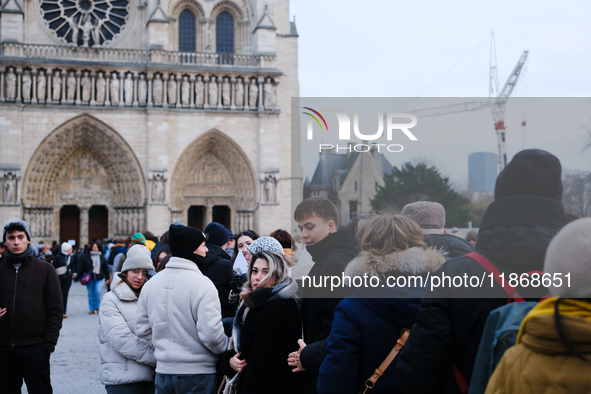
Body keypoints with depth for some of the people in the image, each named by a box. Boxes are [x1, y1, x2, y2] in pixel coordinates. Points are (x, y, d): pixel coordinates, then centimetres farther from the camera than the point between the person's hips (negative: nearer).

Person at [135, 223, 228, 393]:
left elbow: (142, 329, 10)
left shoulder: (150, 284, 5)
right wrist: (227, 348, -1)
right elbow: (211, 334, -19)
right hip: (198, 373, -6)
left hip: (163, 372, 6)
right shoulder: (202, 285, -15)